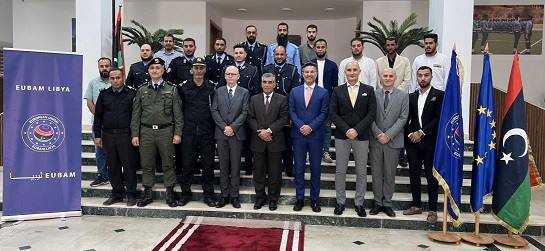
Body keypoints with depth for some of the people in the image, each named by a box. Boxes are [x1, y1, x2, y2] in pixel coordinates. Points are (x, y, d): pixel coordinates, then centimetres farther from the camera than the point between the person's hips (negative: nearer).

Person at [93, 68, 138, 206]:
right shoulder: (104, 95, 11)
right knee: (113, 166, 8)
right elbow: (98, 116, 13)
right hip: (108, 135, 3)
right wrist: (97, 135, 8)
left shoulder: (131, 93, 1)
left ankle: (131, 194, 8)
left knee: (129, 165, -2)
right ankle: (117, 193, 20)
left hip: (125, 135, -3)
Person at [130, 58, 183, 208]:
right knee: (147, 164, 7)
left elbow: (178, 113, 1)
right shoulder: (142, 90, 10)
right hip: (146, 131, 2)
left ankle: (170, 194, 12)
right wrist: (135, 134, 2)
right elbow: (136, 114, 9)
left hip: (165, 131, -2)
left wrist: (178, 133, -7)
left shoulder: (172, 89, 4)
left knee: (168, 164, 3)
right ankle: (147, 194, 19)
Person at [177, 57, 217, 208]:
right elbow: (179, 108, 6)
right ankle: (185, 193, 19)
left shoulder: (212, 87, 5)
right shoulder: (184, 87, 4)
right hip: (188, 131, 0)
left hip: (207, 132, 0)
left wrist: (215, 127, -2)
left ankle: (208, 194, 16)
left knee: (208, 164, 5)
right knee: (187, 164, 4)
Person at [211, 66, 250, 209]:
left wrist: (232, 127, -13)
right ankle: (224, 195, 14)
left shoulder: (244, 93, 5)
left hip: (237, 134, -2)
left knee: (235, 166, 3)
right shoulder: (218, 92, 10)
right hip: (221, 133, 2)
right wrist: (224, 127, -10)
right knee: (223, 165, 6)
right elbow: (214, 111, 2)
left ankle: (234, 196, 10)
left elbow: (244, 113, -3)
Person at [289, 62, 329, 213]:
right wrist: (301, 126, -11)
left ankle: (315, 199, 16)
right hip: (298, 135, 1)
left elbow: (323, 113, -3)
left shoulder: (323, 93, 2)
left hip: (316, 135, -1)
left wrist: (310, 127, -14)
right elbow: (292, 112, 3)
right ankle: (299, 199, 15)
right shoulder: (294, 91, 8)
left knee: (315, 169, 5)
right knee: (299, 168, 5)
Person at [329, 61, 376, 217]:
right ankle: (340, 202, 17)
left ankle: (359, 203, 18)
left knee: (361, 172, 6)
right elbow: (333, 114, -1)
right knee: (340, 171, 6)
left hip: (361, 137, 0)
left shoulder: (368, 90, 4)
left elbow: (372, 114, -3)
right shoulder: (338, 91, 5)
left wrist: (357, 130, -13)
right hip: (341, 136, 0)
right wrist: (346, 130, -13)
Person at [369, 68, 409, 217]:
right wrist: (378, 134, -12)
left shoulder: (403, 96, 3)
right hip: (375, 140, 1)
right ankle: (377, 202, 18)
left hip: (393, 141, 0)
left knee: (390, 174, 6)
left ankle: (387, 204, 17)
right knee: (376, 173, 7)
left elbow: (403, 118, -4)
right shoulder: (373, 94, 3)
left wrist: (388, 135, -13)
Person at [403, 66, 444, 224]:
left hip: (431, 141, -4)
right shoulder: (411, 97, 13)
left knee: (431, 176, 1)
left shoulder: (439, 95, 1)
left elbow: (438, 119, -8)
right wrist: (410, 134, -6)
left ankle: (432, 209, 9)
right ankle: (416, 206, 20)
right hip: (413, 141, 4)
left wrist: (421, 132, -13)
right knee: (414, 174, 8)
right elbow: (406, 119, 11)